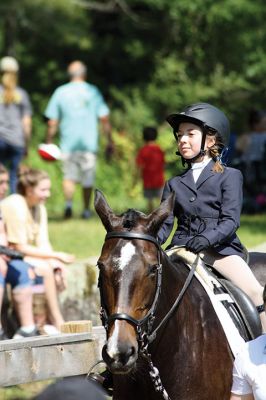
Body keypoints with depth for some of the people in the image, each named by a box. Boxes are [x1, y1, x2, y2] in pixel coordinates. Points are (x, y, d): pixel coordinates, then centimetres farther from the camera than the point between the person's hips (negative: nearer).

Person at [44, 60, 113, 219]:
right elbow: (104, 118, 0)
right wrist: (110, 141, 6)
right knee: (88, 179, 10)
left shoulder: (60, 92, 3)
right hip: (89, 141, 0)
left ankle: (68, 203, -21)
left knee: (69, 176, 2)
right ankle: (87, 210, 16)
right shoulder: (93, 91, 1)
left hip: (68, 142, 0)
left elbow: (52, 122, 2)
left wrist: (49, 142, 10)